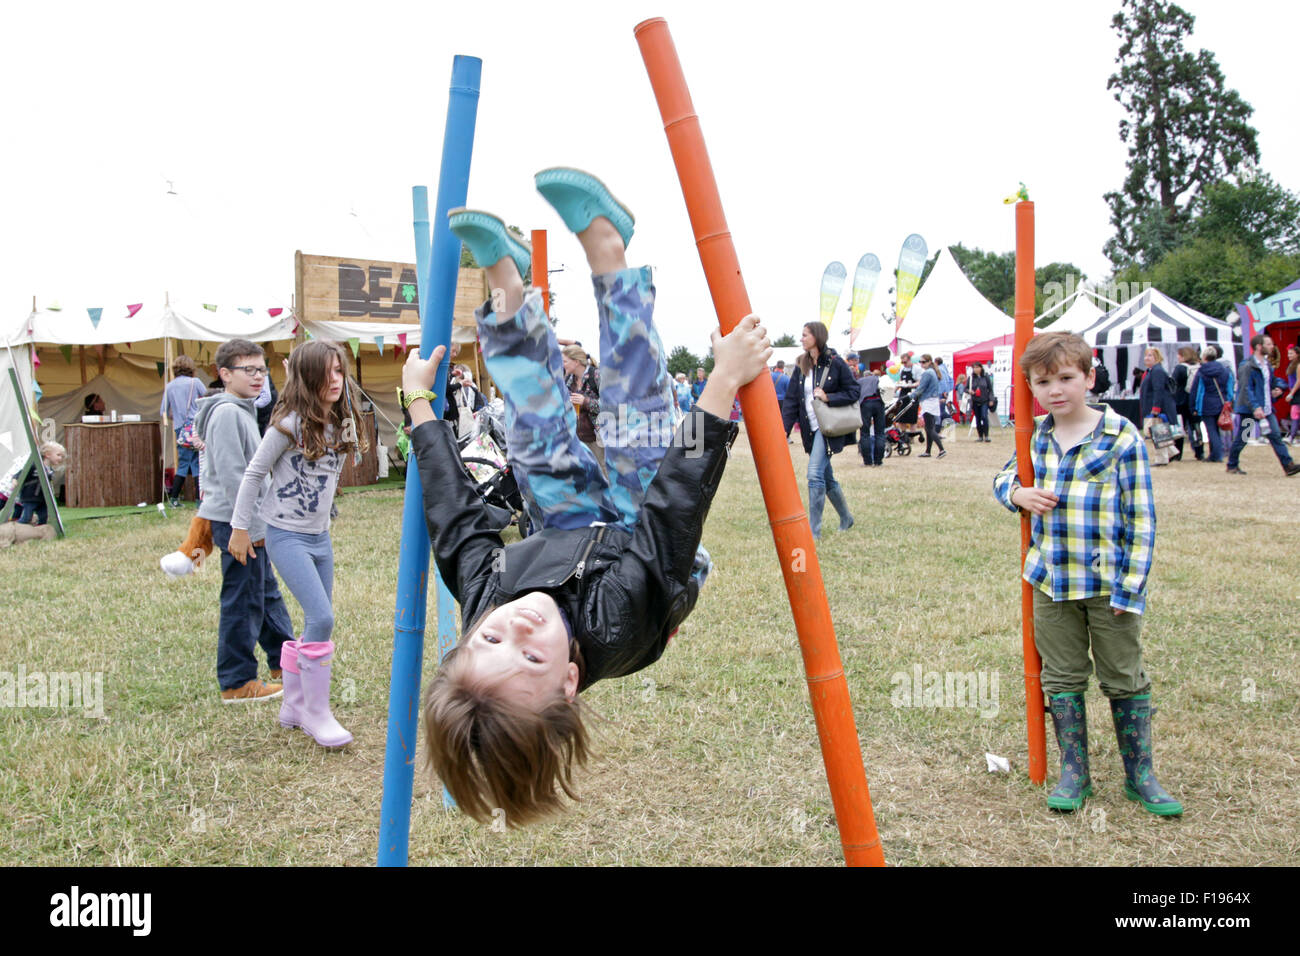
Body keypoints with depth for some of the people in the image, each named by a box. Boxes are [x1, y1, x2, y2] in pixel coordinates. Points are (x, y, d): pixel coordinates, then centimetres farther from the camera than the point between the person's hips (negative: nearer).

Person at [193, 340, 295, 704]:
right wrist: (253, 527, -22)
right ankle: (237, 683, 7)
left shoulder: (244, 410, 16)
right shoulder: (226, 413, -17)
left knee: (267, 591, 19)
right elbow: (232, 476, -22)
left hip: (248, 520, 10)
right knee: (243, 600, -3)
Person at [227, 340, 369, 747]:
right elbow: (254, 473, -8)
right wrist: (240, 528, -6)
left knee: (318, 622, 10)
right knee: (321, 618, -16)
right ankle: (316, 713, -3)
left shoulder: (339, 423, 5)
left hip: (320, 535, 7)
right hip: (286, 535, -7)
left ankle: (294, 708, 23)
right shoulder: (290, 423, -14)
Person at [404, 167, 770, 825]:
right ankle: (603, 245, 2)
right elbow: (674, 508, -45)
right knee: (640, 418, -10)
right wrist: (724, 385, -41)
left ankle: (507, 278, 20)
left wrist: (418, 401, -10)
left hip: (572, 537, 3)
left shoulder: (480, 601, -36)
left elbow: (457, 520, -22)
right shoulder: (612, 630, -47)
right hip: (636, 536, -3)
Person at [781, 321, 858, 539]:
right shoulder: (801, 366, 8)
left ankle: (814, 531, -10)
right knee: (826, 477, 15)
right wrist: (785, 429, -4)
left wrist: (828, 397, -18)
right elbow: (791, 399, 5)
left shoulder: (835, 363, -7)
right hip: (810, 429, 6)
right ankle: (846, 518, 34)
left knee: (815, 475, -16)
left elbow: (853, 393, -5)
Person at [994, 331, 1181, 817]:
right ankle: (1074, 773, 26)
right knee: (1062, 679, 12)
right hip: (1051, 581, 4)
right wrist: (1018, 493, -4)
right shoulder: (1036, 436, 4)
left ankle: (1140, 776, 24)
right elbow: (1003, 476, 21)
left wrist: (1129, 586, -14)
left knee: (1124, 680, 8)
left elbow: (1141, 517, -9)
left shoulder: (1121, 437, -10)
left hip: (1108, 582, -4)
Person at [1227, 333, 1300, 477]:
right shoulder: (1248, 366, -15)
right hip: (1249, 410, -7)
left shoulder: (1266, 364, 12)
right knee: (1241, 438, 4)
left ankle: (1288, 465, -3)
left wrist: (1273, 390, 5)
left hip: (1266, 408, 7)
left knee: (1275, 435, 0)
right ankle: (1232, 466, 18)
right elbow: (1246, 389, -21)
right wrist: (1255, 407, -29)